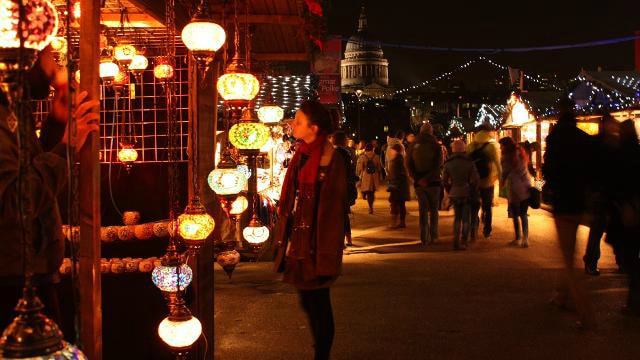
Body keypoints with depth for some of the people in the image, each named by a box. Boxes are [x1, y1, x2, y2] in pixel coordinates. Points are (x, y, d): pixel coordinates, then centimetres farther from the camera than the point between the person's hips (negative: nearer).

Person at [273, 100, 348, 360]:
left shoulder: (330, 160, -16)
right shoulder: (301, 156, 9)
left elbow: (333, 210, -19)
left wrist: (327, 256, -20)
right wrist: (284, 240, 12)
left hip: (315, 247, -8)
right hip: (298, 243, 8)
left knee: (318, 303, 4)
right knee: (308, 301, 16)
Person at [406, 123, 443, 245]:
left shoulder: (413, 146, 3)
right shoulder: (436, 146, -5)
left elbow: (409, 166, 0)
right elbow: (438, 166, -13)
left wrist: (417, 179, -2)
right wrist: (426, 179, -13)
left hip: (419, 183, 2)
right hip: (433, 182, -2)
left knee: (423, 210, 8)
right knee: (433, 210, 9)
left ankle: (424, 238, 4)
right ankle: (433, 237, 9)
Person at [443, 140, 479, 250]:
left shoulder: (448, 164, -1)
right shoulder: (469, 163, -7)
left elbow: (445, 180, 1)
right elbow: (475, 179, -9)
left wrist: (450, 191, 12)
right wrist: (473, 192, 4)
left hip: (454, 194, 2)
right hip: (467, 194, -2)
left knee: (457, 218, 15)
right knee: (466, 219, 7)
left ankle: (456, 241, 6)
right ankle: (463, 242, 1)